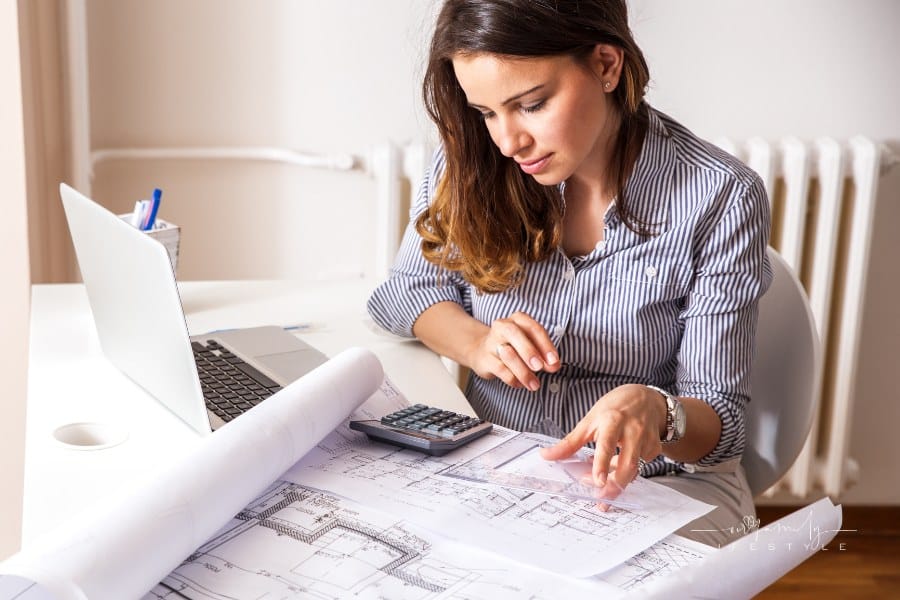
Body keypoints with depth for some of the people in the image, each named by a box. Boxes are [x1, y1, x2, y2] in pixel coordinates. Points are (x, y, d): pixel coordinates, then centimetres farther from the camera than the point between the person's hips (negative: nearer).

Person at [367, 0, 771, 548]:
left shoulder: (721, 199, -13)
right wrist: (477, 343, -15)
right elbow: (405, 290, 7)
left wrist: (654, 411, -34)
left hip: (658, 480, -2)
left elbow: (720, 420, -10)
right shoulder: (473, 163, -6)